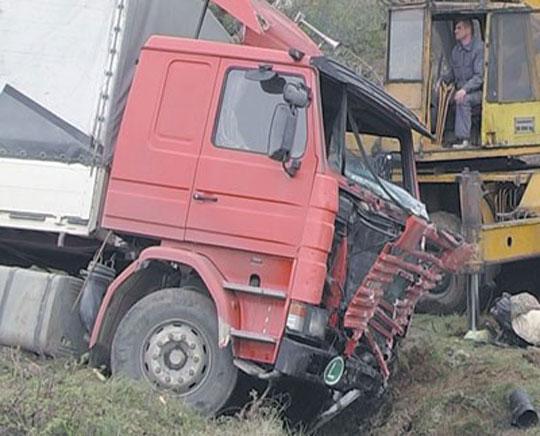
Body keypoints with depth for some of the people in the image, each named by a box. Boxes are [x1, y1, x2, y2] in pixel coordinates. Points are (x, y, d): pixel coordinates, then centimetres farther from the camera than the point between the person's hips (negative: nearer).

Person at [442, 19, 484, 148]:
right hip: (460, 90, 7)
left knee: (463, 100, -36)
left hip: (477, 91, -7)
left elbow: (479, 76, -17)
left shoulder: (479, 48, -11)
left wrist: (465, 89, -30)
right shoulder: (456, 50, 13)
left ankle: (463, 139, -35)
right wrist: (443, 80, 0)